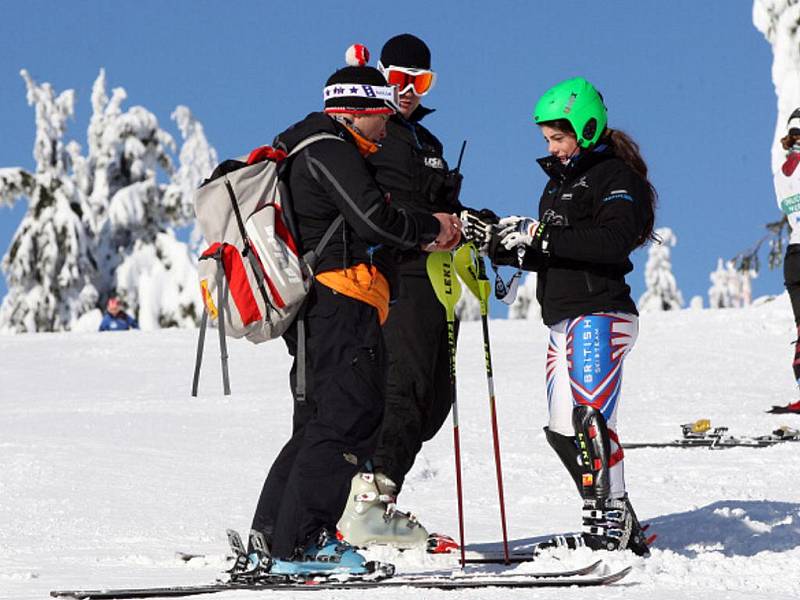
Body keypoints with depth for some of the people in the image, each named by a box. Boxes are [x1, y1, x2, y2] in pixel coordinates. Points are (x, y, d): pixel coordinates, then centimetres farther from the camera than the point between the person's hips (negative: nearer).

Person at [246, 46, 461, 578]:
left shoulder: (312, 148, 24)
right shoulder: (331, 150, -9)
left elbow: (360, 233, 26)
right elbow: (375, 219, -20)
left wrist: (426, 238, 15)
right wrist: (430, 228, -4)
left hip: (317, 310, 11)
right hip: (342, 300, -11)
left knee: (320, 423, 14)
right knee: (350, 418, -13)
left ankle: (271, 541, 12)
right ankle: (300, 544, -18)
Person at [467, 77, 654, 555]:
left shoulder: (616, 177, -6)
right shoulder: (559, 182, 21)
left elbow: (614, 242, -23)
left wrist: (541, 235, -24)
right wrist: (501, 243, 6)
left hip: (600, 315, -9)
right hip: (563, 321, 9)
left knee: (591, 419, -18)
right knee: (563, 430, 5)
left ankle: (612, 523, -15)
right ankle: (621, 528, 12)